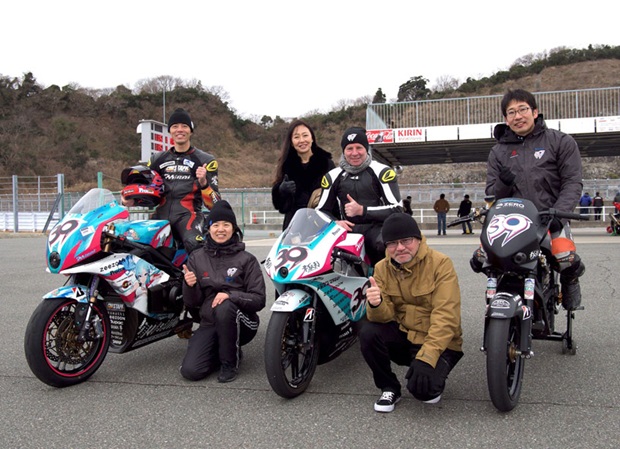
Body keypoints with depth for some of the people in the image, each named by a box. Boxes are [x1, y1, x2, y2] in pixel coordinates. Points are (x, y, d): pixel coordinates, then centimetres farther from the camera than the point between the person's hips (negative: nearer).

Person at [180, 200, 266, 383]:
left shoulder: (247, 259, -2)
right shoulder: (196, 258, 5)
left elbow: (259, 300, -8)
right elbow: (191, 303, 6)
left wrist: (230, 295, -25)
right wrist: (190, 285, -16)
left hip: (241, 323, -2)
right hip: (209, 324, 2)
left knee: (224, 308, -36)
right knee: (190, 371, -18)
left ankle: (230, 361, -11)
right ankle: (224, 350, 13)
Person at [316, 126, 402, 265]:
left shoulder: (382, 172, 2)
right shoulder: (333, 176, 14)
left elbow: (396, 209, -4)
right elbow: (322, 210, 18)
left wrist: (362, 210, -13)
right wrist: (335, 222, -5)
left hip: (376, 228, -3)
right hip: (347, 229, 3)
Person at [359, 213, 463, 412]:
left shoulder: (440, 263, -15)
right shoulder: (382, 268, -1)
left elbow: (446, 317, -22)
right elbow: (385, 316, -9)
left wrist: (426, 358, -32)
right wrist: (376, 305, -34)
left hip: (439, 343, -4)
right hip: (404, 336, 4)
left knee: (421, 387, -28)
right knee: (368, 332, -23)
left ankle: (434, 377, 10)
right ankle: (389, 388, -1)